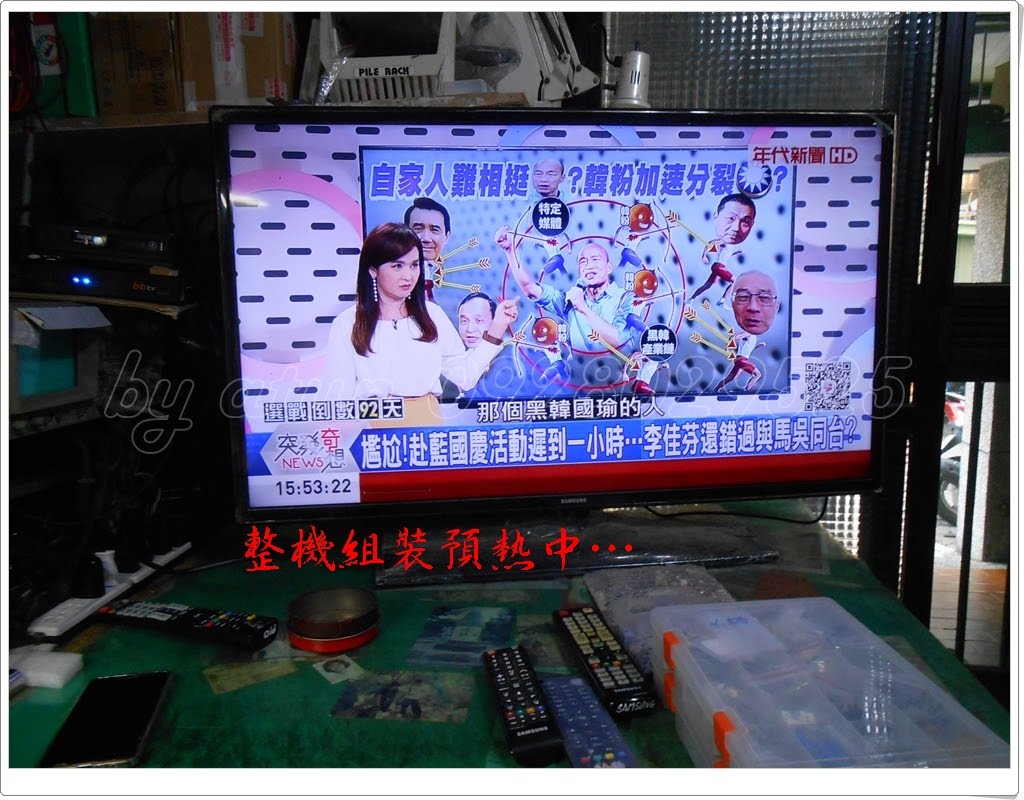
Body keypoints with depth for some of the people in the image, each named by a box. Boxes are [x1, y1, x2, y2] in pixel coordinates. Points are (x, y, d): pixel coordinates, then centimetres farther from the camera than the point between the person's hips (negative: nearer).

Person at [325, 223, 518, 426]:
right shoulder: (346, 325, 2)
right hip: (372, 427, -2)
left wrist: (496, 329, 2)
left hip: (427, 423, 3)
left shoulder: (432, 314, 9)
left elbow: (466, 377, 7)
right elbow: (340, 397, 1)